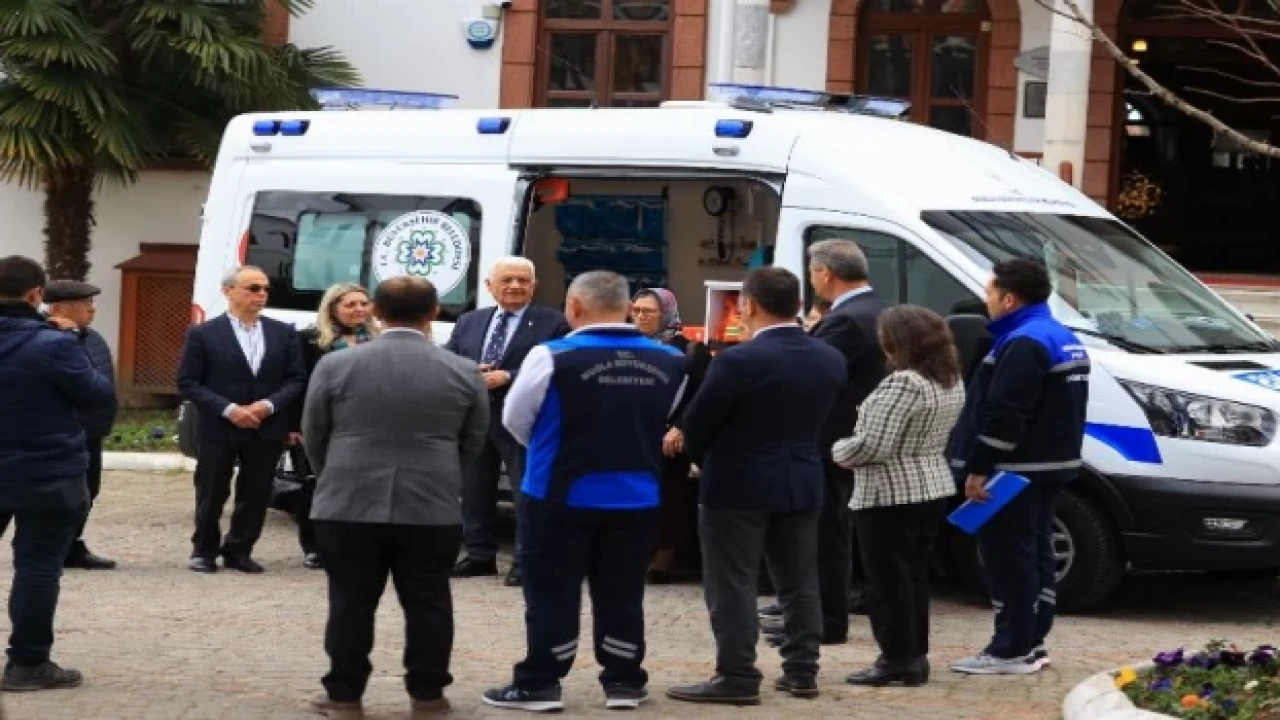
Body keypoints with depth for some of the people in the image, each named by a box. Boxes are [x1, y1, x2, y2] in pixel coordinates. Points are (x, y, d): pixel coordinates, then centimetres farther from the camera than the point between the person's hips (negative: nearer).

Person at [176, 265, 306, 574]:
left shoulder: (284, 333, 6)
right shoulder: (203, 334, -4)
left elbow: (296, 379, 5)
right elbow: (188, 382, -5)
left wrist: (269, 405, -13)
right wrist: (228, 409, -15)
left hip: (266, 429, 3)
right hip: (219, 429, -3)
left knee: (255, 495, 6)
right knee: (212, 494, 5)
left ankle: (239, 551, 19)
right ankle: (204, 550, 20)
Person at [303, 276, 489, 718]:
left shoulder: (336, 365, -2)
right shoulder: (463, 372, 0)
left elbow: (314, 436, 6)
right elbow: (473, 443, 8)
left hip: (349, 505, 0)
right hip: (434, 508, 0)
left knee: (351, 603, 6)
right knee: (428, 603, 8)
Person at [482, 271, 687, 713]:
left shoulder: (553, 357, -15)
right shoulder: (670, 362, -3)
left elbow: (516, 421, -1)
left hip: (561, 495, -4)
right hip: (637, 496, 4)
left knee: (552, 595, 6)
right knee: (622, 595, 13)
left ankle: (539, 685, 11)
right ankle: (624, 682, 19)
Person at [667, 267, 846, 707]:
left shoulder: (740, 361, -17)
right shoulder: (831, 360, 3)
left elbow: (696, 424, -9)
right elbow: (819, 420, 11)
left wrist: (705, 462, 9)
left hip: (739, 485, -6)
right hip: (803, 483, 6)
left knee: (733, 584, -2)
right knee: (799, 582, 12)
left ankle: (738, 678, -4)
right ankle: (802, 672, 15)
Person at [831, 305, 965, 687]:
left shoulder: (903, 384, -22)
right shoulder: (952, 382, 8)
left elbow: (872, 446, -25)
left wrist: (837, 451, -6)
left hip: (891, 494, -9)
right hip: (933, 488, 9)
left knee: (888, 579, -1)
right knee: (914, 576, 15)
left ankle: (898, 659, 0)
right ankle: (915, 655, 18)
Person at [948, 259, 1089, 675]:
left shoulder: (1024, 344, -18)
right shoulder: (1063, 339, 16)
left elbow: (1004, 415, -24)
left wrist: (978, 469, -21)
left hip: (1016, 469, -11)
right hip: (1047, 465, 11)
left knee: (1007, 555, -7)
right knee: (1034, 552, 14)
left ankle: (1012, 650, -6)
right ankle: (1031, 642, 20)